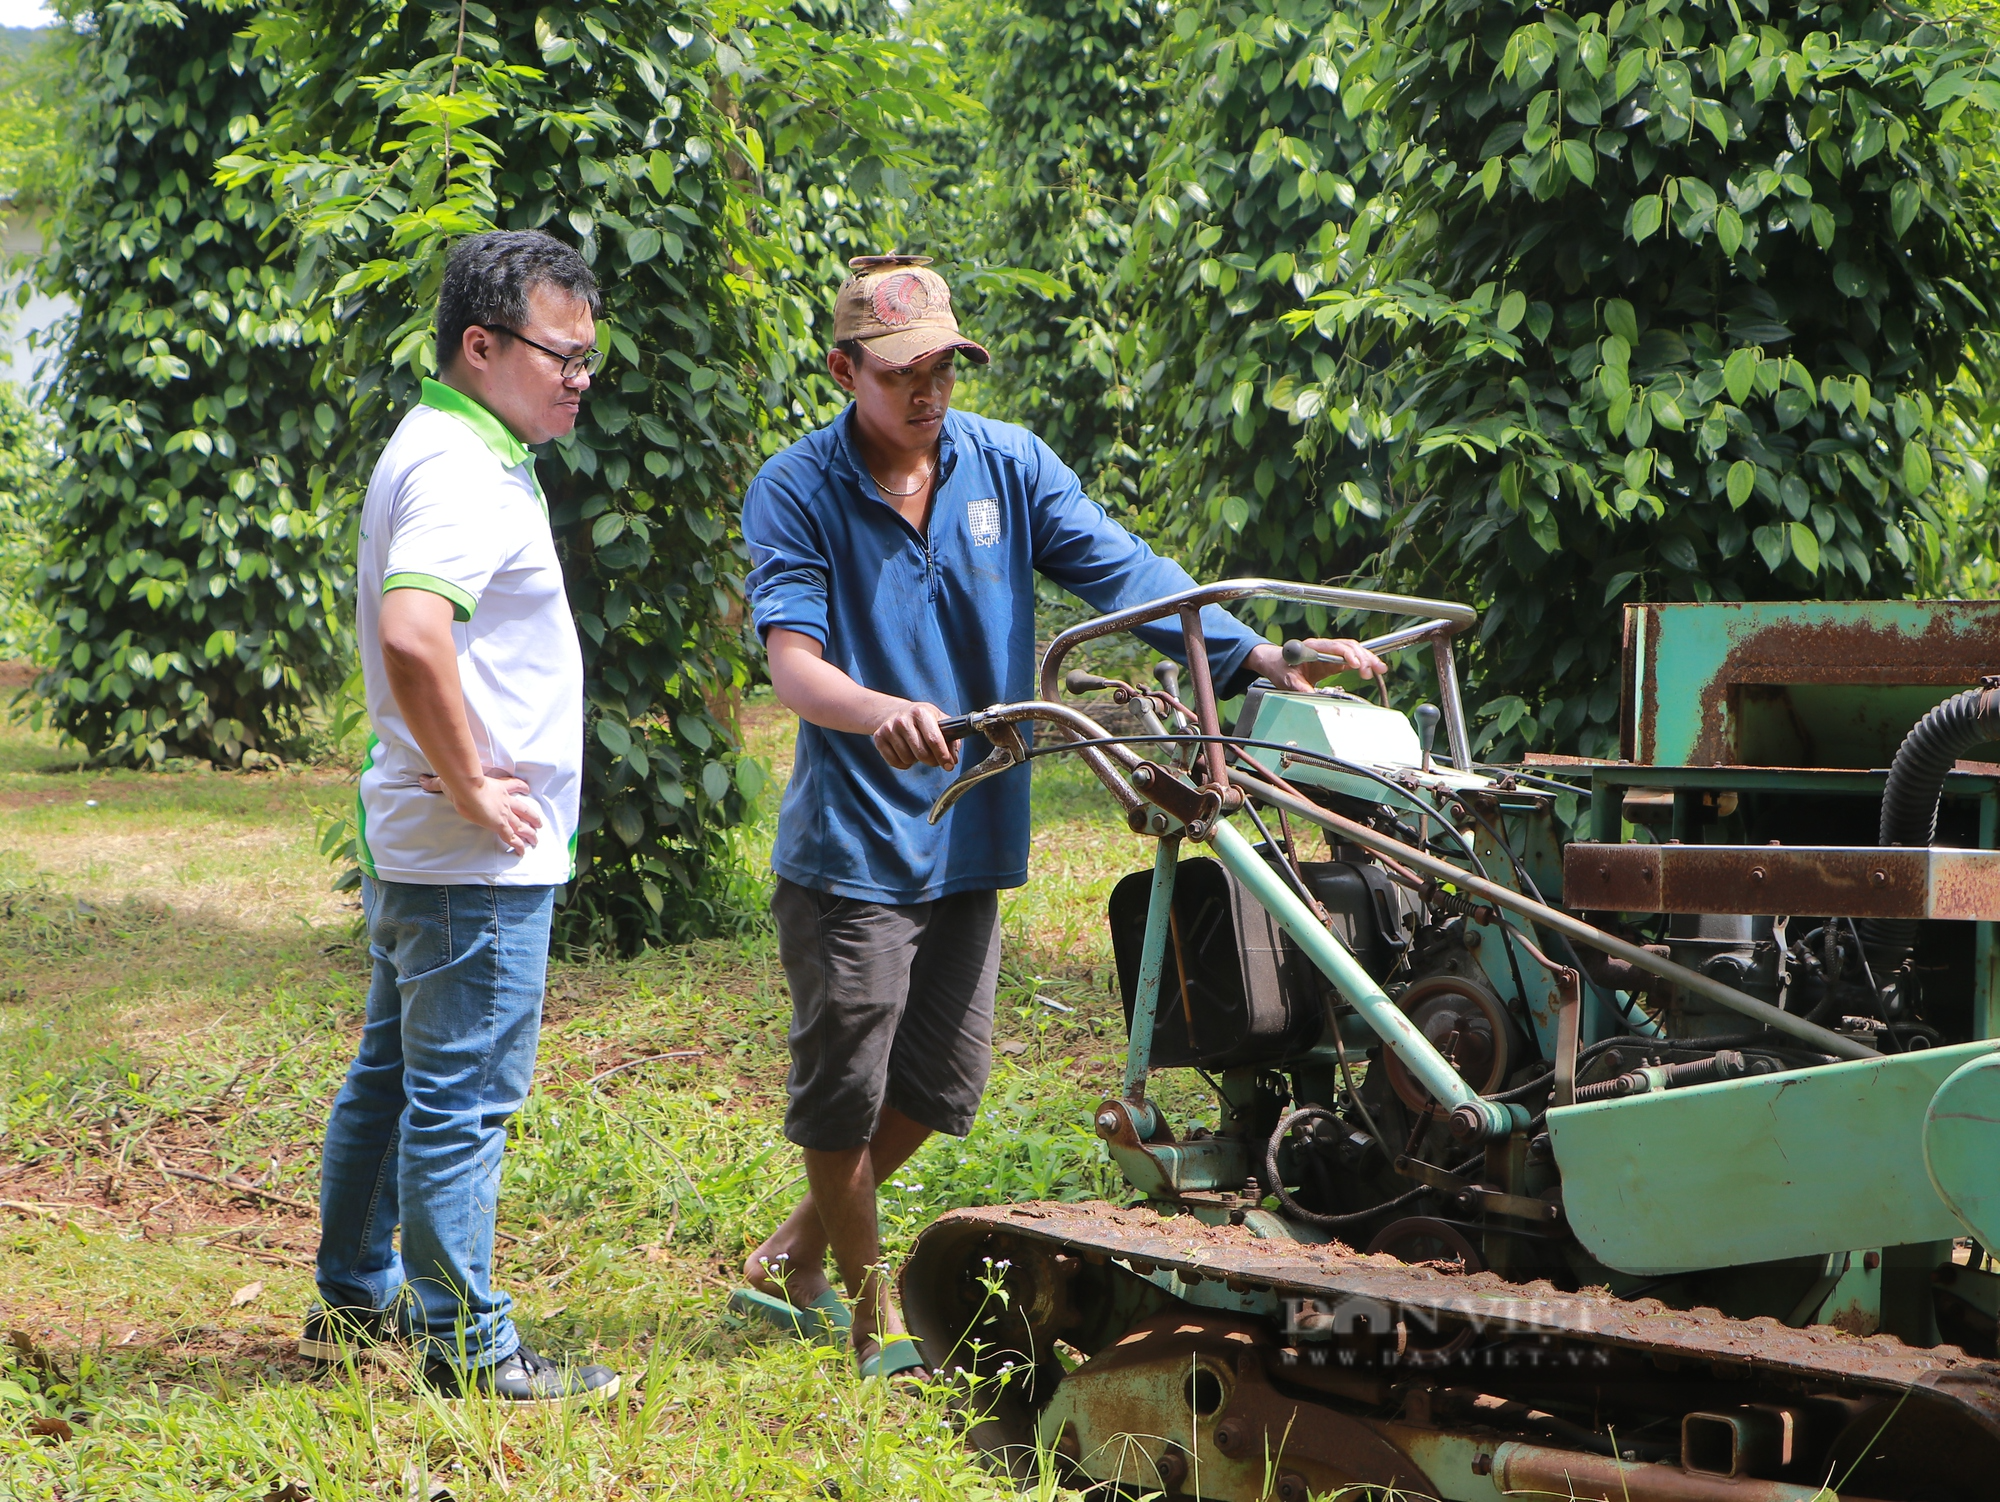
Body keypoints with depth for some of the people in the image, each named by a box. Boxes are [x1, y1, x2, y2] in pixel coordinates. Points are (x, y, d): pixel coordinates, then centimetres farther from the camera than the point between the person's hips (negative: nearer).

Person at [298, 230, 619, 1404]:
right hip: (478, 862, -11)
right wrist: (471, 786, -24)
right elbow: (411, 637, -35)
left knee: (393, 1077, 18)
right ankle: (469, 1350, 1)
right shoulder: (464, 473, -19)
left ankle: (355, 1305, 30)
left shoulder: (459, 455, 15)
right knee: (463, 1096, -5)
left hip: (420, 847, 11)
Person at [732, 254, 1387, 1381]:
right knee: (845, 1088, -1)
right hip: (850, 843, -5)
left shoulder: (1008, 466, 1)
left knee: (940, 1084, 11)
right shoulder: (796, 492, -10)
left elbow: (1124, 570, -7)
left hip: (969, 836, 5)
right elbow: (793, 663, -22)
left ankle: (795, 1255, 33)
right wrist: (880, 711, -45)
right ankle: (874, 1318, 19)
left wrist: (1261, 657, -22)